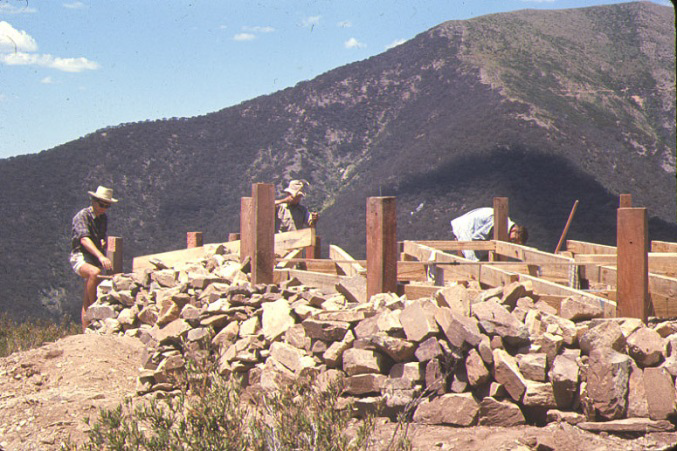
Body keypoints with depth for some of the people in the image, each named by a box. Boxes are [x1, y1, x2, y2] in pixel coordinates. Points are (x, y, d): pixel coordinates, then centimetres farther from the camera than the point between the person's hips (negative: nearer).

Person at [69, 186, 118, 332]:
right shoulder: (82, 216, -13)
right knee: (95, 272, -38)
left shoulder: (103, 218, 12)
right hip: (79, 257, -7)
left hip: (94, 259, 7)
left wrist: (103, 242, 2)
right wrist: (101, 256, -42)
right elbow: (84, 239, -28)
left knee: (87, 302, 5)